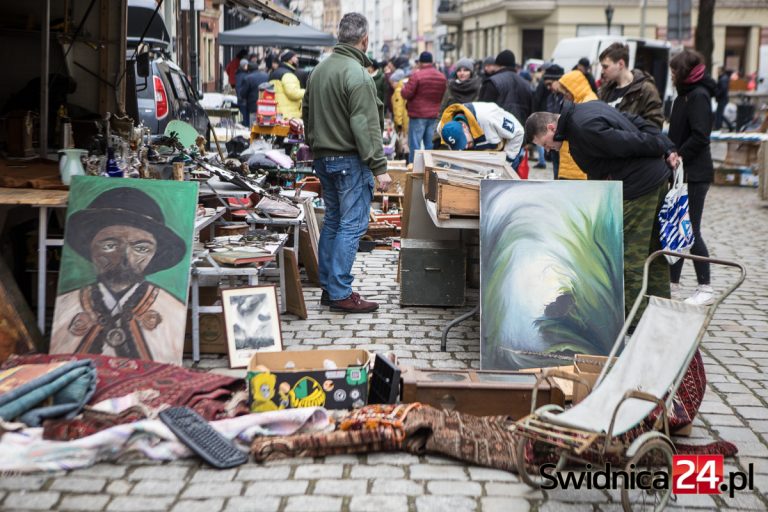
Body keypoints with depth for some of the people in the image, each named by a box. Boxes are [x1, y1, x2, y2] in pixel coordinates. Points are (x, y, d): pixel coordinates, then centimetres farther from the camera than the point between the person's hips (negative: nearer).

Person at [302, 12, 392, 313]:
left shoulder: (318, 70, 12)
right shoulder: (357, 75, -16)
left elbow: (307, 115, 20)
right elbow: (366, 127, -20)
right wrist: (379, 167, -17)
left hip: (323, 158, 9)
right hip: (350, 161, -9)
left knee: (332, 221, 15)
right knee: (351, 226, -5)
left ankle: (328, 287, 19)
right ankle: (340, 294, -4)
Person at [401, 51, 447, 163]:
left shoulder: (416, 75, -14)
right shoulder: (442, 77, 6)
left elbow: (406, 94, -13)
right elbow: (443, 96, 17)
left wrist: (404, 86, 6)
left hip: (418, 116, -6)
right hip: (434, 116, 6)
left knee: (414, 145, -2)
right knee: (430, 145, 10)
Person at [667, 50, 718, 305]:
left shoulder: (698, 96, -13)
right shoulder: (685, 95, 16)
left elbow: (699, 136, -21)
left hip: (694, 174, -9)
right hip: (682, 172, 9)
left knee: (690, 231, -6)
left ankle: (705, 289, 1)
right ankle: (672, 282, 20)